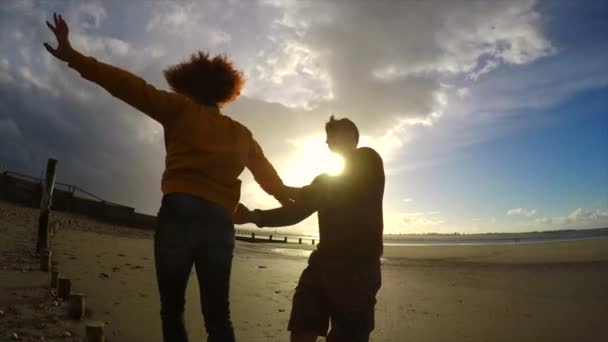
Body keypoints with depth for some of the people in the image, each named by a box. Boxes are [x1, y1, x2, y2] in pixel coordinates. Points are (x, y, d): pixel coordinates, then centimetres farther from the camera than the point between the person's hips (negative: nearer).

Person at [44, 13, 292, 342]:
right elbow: (268, 174, 30)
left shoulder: (181, 109, 11)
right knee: (217, 315, 9)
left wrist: (73, 57, 7)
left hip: (180, 213, -3)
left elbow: (132, 86, 4)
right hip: (220, 222, 3)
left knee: (172, 309, 7)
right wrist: (288, 201, 46)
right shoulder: (242, 135, 21)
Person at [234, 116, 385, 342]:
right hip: (325, 262, 7)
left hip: (357, 266, -6)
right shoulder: (327, 178, 23)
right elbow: (298, 210, 15)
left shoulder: (368, 161, 2)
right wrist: (255, 216, 1)